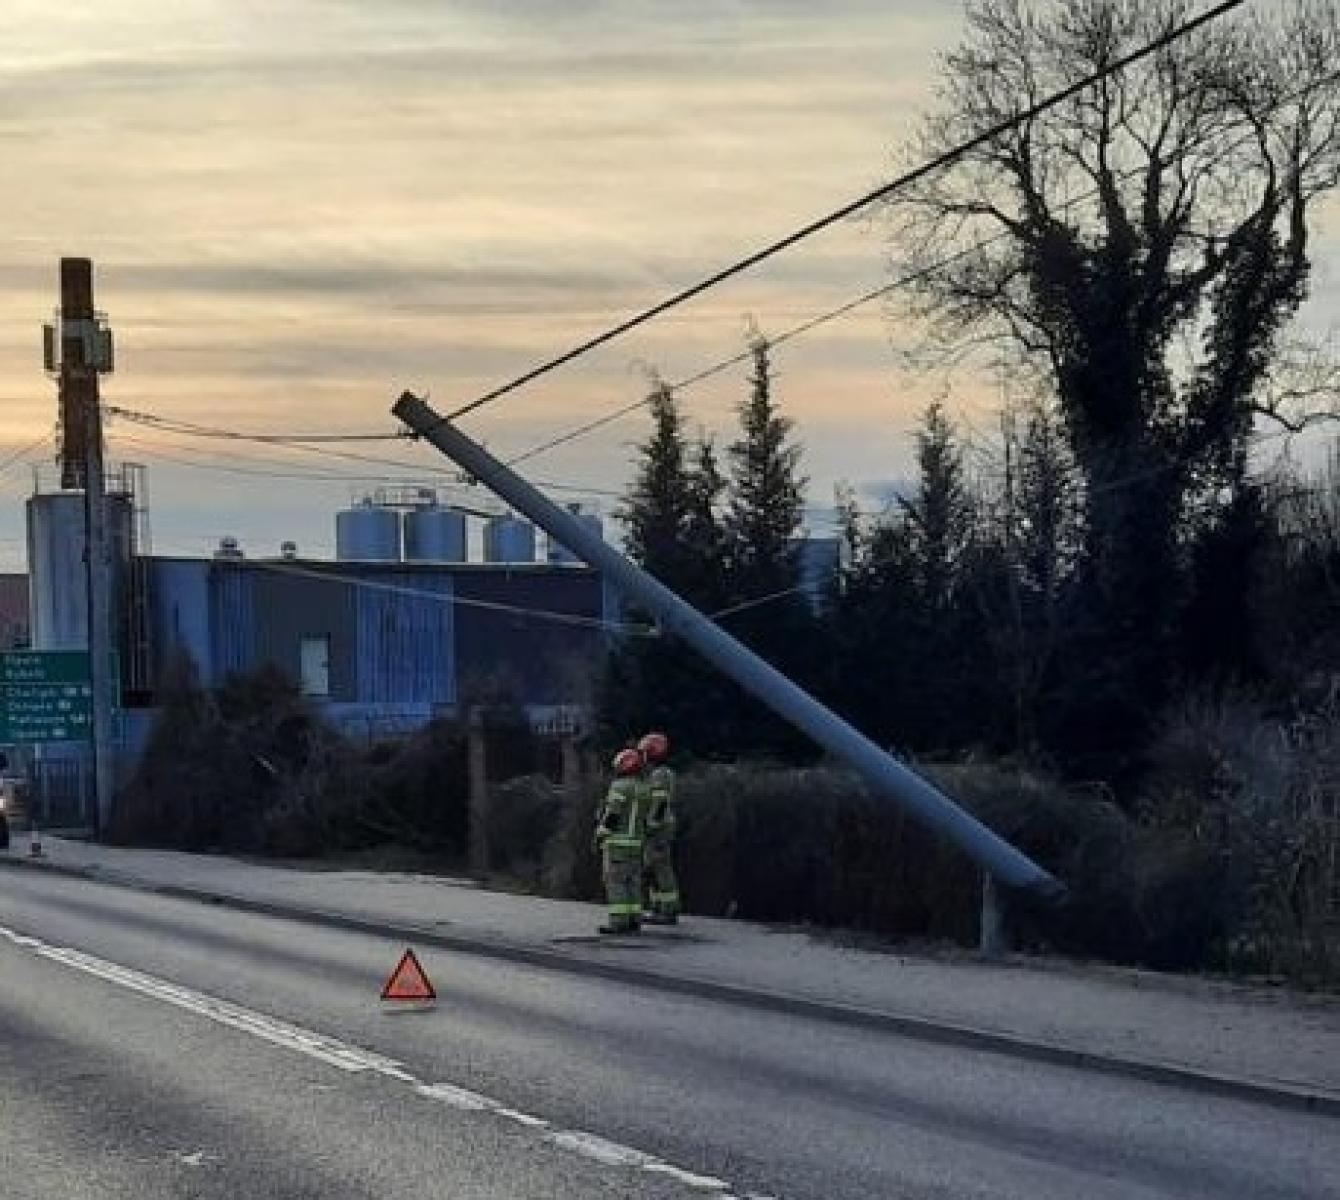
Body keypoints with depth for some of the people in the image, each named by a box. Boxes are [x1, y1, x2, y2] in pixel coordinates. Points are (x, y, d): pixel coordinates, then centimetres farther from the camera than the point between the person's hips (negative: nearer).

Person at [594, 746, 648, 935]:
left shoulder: (619, 787, -13)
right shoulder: (643, 789, 11)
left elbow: (611, 815, -18)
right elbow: (645, 819, 13)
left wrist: (600, 835, -10)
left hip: (617, 842, -8)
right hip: (636, 842, 8)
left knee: (615, 882, -6)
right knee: (632, 882, 9)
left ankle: (619, 922, -10)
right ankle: (634, 920, 6)